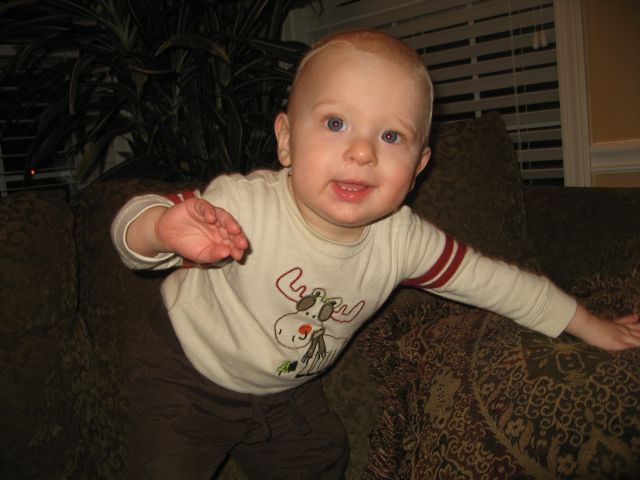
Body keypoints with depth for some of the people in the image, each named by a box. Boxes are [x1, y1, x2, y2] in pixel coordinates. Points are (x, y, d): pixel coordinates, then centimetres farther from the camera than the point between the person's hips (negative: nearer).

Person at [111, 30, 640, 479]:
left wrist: (588, 325, 0)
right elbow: (132, 223, -28)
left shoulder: (401, 239, -22)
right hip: (189, 373, -3)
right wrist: (164, 231, -54)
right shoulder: (244, 204, -35)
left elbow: (488, 278, -10)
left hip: (287, 392, 4)